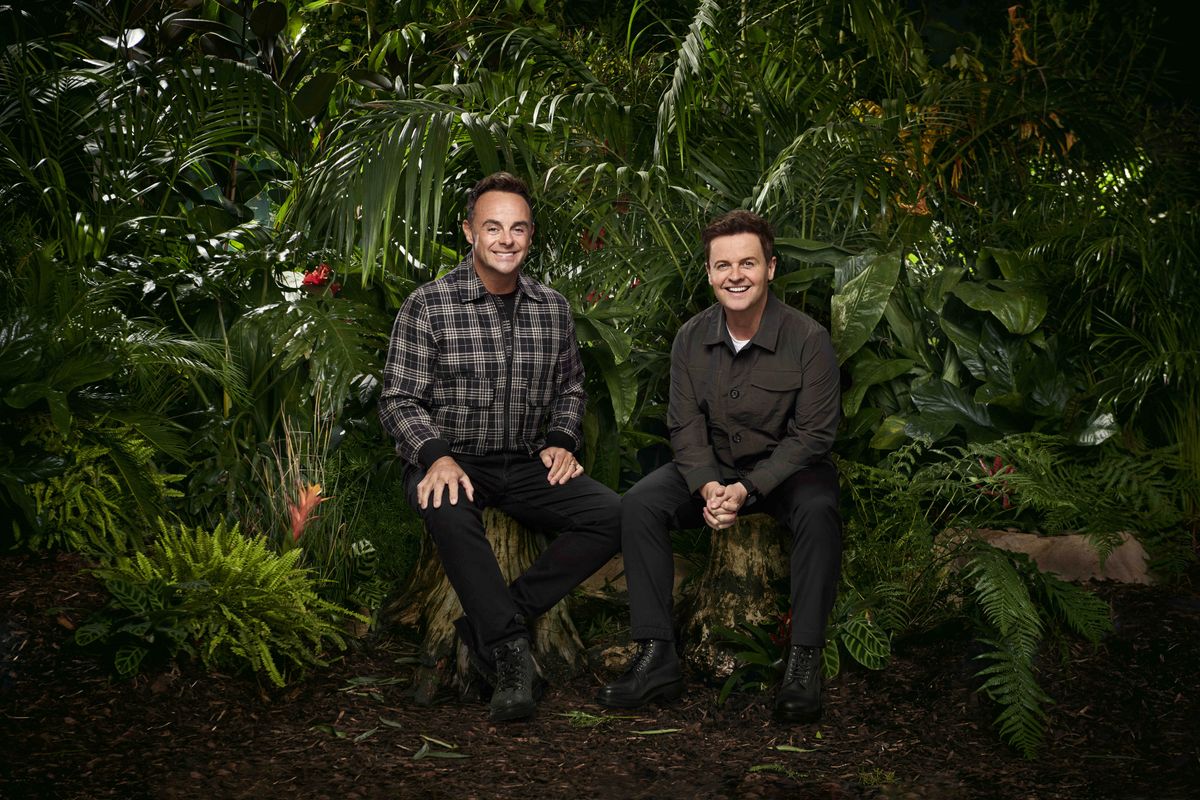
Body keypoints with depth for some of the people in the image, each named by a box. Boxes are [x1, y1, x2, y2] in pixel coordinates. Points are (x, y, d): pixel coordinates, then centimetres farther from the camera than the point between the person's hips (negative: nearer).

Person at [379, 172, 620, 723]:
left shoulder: (552, 308, 9)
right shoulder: (427, 306, -4)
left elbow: (570, 388, 20)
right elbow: (400, 400, -6)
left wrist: (559, 441, 1)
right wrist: (437, 456, -23)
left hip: (527, 466, 4)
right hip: (452, 462, -4)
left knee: (611, 515, -20)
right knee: (449, 509, -39)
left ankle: (486, 624, -16)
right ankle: (509, 648, -28)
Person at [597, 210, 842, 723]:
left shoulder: (808, 339, -14)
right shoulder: (692, 339, -3)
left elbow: (812, 435, -14)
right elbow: (686, 427, -1)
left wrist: (747, 488, -25)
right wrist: (708, 486, -22)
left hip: (787, 469, -3)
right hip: (713, 468, 3)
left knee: (818, 511, -36)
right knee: (639, 504, -21)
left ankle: (804, 663, -29)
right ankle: (657, 658, -21)